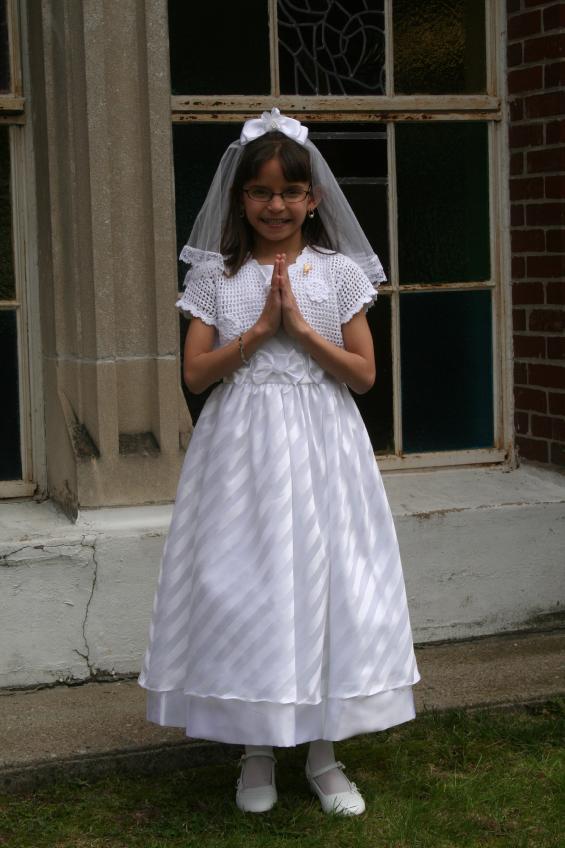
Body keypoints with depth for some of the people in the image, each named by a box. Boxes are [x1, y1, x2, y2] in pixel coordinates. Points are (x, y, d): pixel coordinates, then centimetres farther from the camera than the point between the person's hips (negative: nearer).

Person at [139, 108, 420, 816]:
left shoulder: (338, 272, 2)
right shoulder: (216, 275, 3)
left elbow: (364, 373, -1)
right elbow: (195, 372, -3)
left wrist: (300, 326, -12)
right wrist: (259, 329, -12)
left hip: (319, 441, 0)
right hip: (242, 445, 0)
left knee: (323, 580, 2)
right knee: (244, 585, 2)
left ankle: (323, 753, 17)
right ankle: (257, 752, 18)